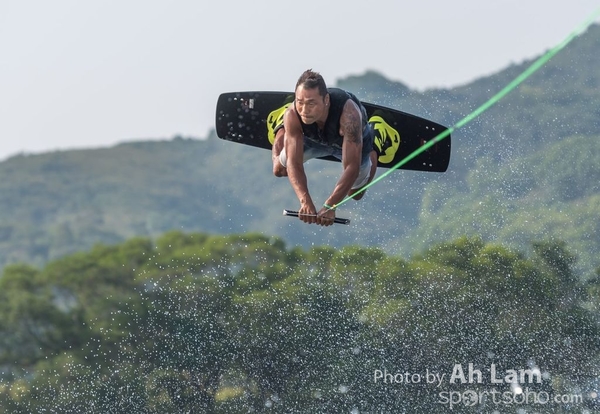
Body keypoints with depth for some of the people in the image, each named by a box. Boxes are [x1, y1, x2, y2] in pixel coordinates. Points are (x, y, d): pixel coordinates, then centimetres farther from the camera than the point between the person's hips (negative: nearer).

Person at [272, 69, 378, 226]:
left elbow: (351, 167, -48)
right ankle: (283, 133, 31)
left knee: (356, 195, 6)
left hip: (352, 140, -2)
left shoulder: (348, 113, -49)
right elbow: (294, 163, -38)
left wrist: (329, 206, -58)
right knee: (280, 170, -1)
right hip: (315, 138, 2)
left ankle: (371, 156, 35)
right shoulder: (292, 115, -40)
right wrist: (305, 201, -56)